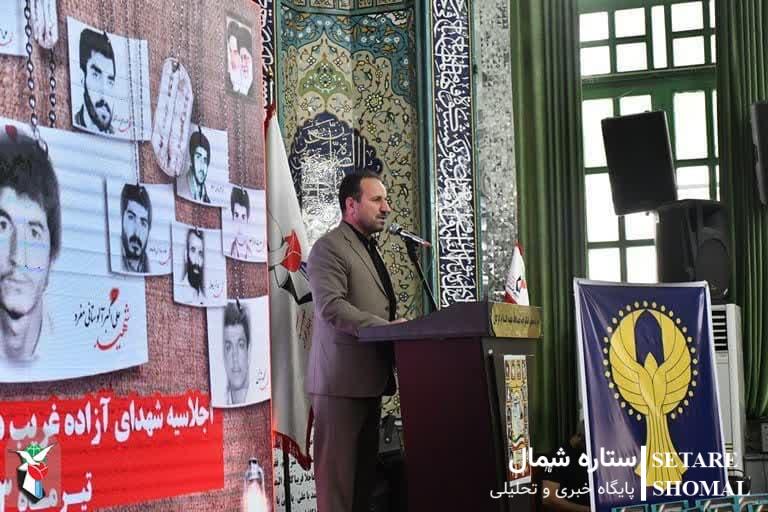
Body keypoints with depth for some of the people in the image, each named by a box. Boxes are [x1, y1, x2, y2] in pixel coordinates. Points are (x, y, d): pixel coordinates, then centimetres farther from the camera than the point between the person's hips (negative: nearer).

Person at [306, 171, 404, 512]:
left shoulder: (369, 249, 22)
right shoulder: (330, 247, -7)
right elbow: (331, 307, -20)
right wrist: (386, 327, -24)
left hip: (369, 379, 9)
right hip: (341, 380, -9)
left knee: (365, 469, 10)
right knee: (337, 471, -6)